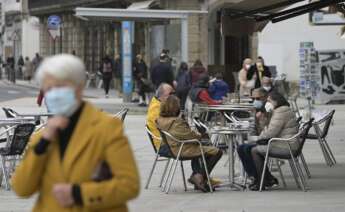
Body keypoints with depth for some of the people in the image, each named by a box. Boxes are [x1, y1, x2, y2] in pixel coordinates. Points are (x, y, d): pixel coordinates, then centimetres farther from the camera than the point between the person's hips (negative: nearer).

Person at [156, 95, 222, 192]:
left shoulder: (160, 120, -1)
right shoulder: (177, 122, -28)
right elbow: (190, 135, -22)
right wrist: (200, 135, -1)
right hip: (183, 150, -10)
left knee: (197, 148, 38)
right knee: (217, 152, -4)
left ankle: (196, 175, 34)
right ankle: (201, 178, 0)